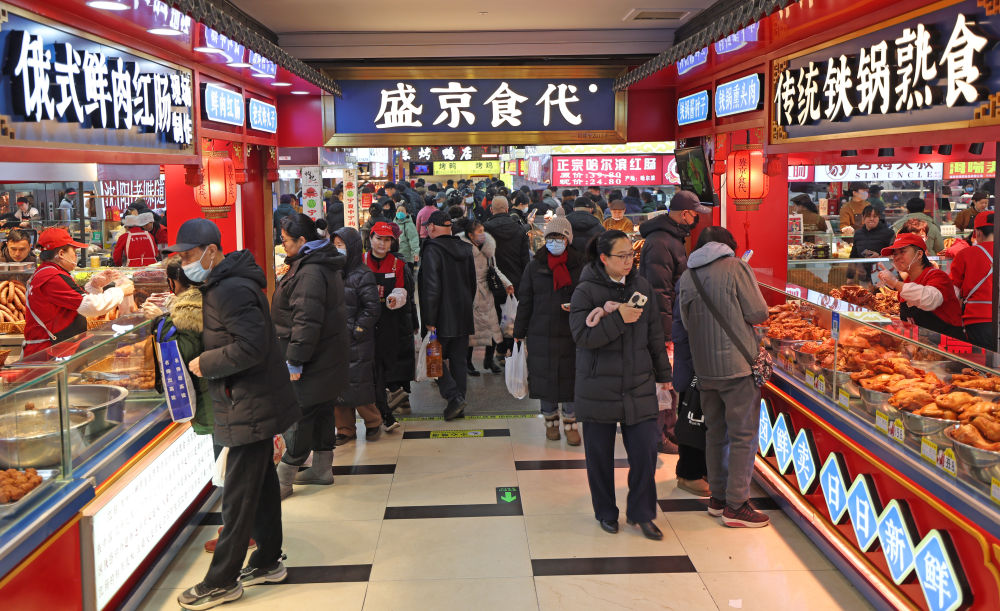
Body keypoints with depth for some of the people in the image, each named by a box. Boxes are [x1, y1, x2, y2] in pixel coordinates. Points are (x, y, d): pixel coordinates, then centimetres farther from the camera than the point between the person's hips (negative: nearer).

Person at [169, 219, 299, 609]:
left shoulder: (232, 291, -20)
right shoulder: (223, 283, 13)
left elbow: (251, 347, -28)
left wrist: (205, 363, -16)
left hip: (249, 408, -11)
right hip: (256, 405, 11)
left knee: (238, 497, -2)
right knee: (261, 485, 19)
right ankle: (268, 562, 31)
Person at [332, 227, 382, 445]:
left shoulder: (362, 275, -8)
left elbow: (372, 308, -11)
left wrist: (357, 330, -13)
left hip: (357, 343, -7)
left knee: (358, 385, -2)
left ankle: (373, 423, 20)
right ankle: (345, 429, 19)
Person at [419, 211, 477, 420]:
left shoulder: (433, 250, -13)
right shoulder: (465, 248, 10)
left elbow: (431, 287, -19)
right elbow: (473, 283, 18)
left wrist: (429, 320, -16)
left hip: (443, 317, -6)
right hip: (463, 317, 7)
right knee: (458, 360, 12)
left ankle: (454, 396, -10)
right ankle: (458, 404, 16)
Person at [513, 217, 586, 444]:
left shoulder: (580, 266, 2)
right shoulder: (535, 266, 6)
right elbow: (524, 301, 8)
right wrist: (519, 332, 6)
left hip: (572, 333, -1)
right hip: (542, 334, 1)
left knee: (571, 378, 4)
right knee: (545, 378, 7)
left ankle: (570, 423, 20)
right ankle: (551, 420, 25)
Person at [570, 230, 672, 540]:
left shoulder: (642, 286, 6)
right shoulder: (585, 291, -8)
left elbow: (654, 334, 13)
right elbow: (581, 335, -19)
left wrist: (663, 373, 17)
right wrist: (618, 319, -25)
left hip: (638, 386, 3)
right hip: (598, 388, -3)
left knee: (645, 450, 0)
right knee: (600, 454, 8)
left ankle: (641, 513, 19)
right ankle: (606, 512, 27)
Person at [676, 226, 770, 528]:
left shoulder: (687, 276, 6)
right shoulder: (735, 267, -9)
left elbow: (686, 321, 9)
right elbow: (758, 313, -9)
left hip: (704, 367, 6)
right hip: (737, 364, -6)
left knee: (716, 433, 17)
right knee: (744, 435, 1)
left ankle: (717, 497, 25)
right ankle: (736, 505, 3)